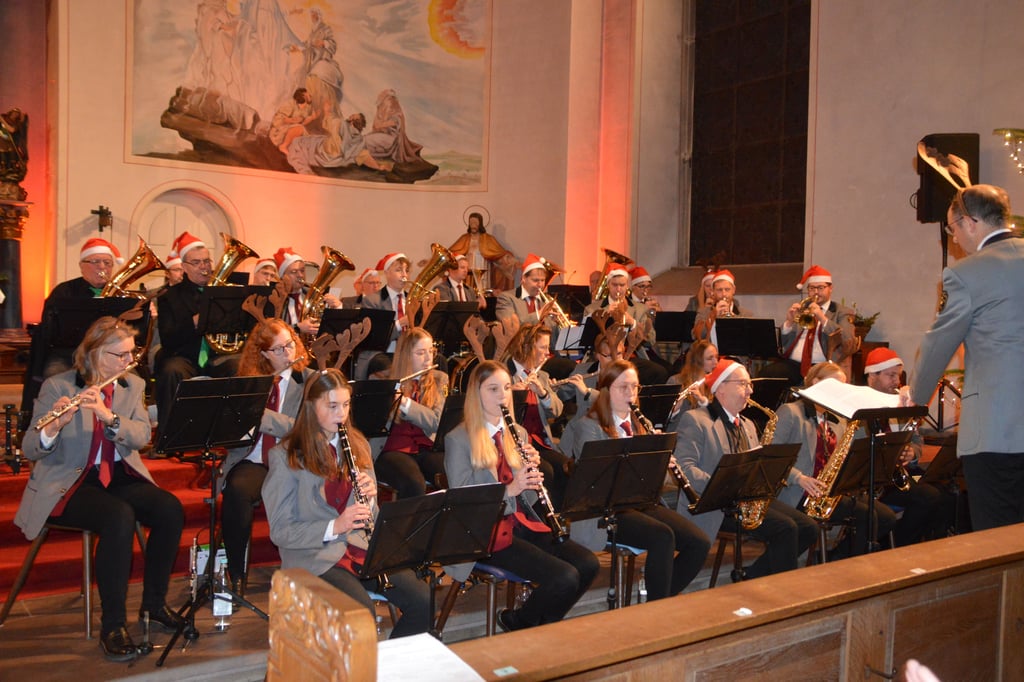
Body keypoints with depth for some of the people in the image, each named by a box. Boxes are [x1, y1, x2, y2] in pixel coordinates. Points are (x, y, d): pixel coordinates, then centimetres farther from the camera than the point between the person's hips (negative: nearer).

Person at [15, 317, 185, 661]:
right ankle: (112, 625, -22)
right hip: (70, 483, -4)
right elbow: (30, 450, -10)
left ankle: (154, 604, -3)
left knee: (171, 510, -23)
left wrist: (109, 416, -26)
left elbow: (141, 436, -8)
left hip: (121, 477, 5)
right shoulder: (57, 386, -5)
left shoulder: (134, 385, 7)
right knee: (119, 517, -34)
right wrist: (52, 429, -32)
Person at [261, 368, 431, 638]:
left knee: (423, 600, -17)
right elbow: (279, 531, -8)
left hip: (363, 547, 5)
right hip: (315, 557, -5)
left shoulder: (358, 445, 11)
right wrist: (334, 527, -21)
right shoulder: (285, 456, -5)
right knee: (361, 611, -32)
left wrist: (370, 498, -8)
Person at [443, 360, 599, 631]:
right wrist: (510, 489, -25)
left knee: (588, 564, -14)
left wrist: (533, 468, -9)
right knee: (564, 577, -23)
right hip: (487, 532, -7)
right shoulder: (458, 440, -6)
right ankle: (517, 623, 6)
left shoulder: (517, 434, 13)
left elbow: (528, 498, 13)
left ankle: (540, 625, 8)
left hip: (523, 523, 7)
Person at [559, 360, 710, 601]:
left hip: (641, 502, 7)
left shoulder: (638, 425, 19)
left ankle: (664, 598, 5)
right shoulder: (588, 427, -3)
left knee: (699, 543, -11)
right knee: (662, 537, -31)